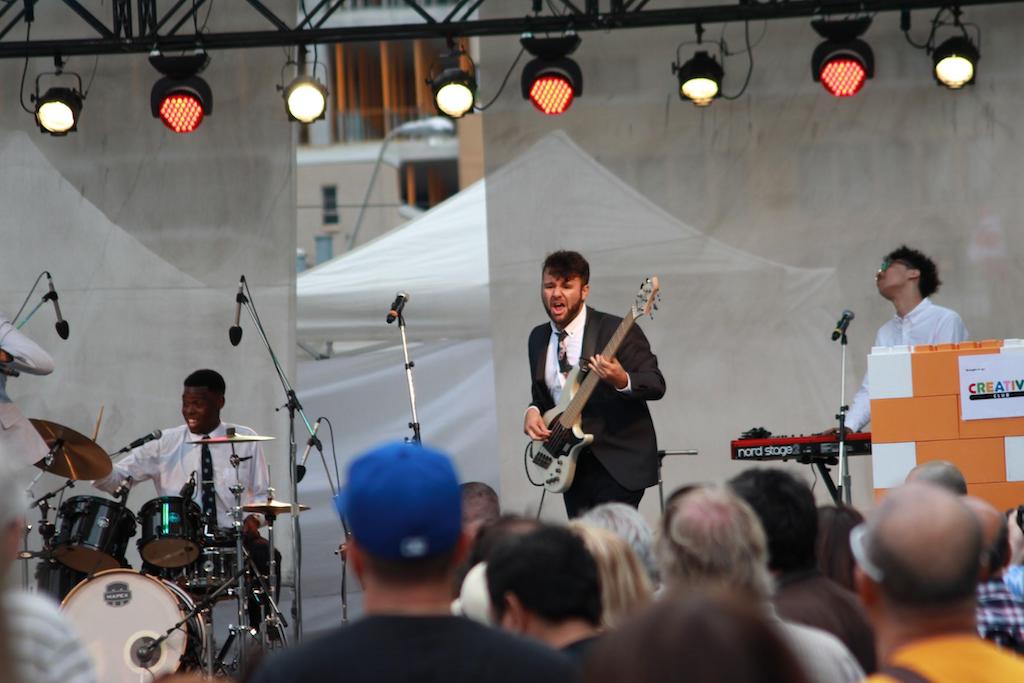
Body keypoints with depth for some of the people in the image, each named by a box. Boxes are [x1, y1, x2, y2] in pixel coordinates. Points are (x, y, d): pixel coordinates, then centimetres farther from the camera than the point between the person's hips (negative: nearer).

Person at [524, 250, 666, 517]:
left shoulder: (615, 330, -9)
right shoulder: (538, 338, 11)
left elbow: (656, 385, -11)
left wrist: (622, 381, -32)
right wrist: (533, 411, 0)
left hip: (618, 463, -6)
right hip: (572, 465, 6)